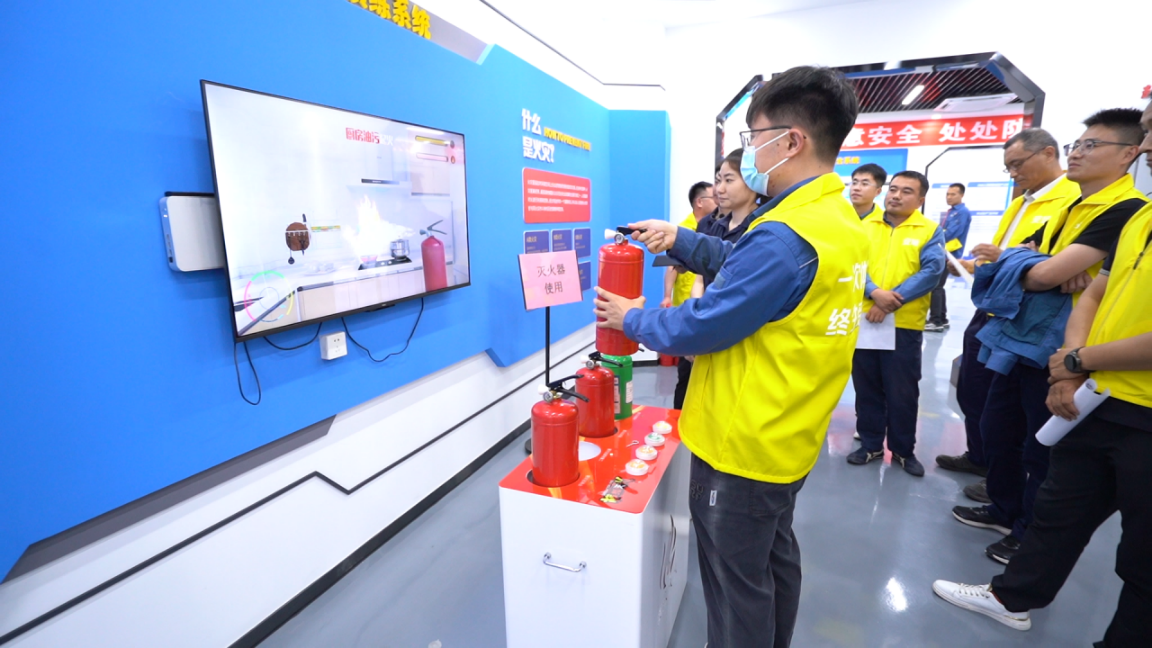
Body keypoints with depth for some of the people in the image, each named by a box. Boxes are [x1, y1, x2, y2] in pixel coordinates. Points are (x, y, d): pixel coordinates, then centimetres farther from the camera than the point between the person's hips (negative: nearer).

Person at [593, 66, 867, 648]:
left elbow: (697, 328, -23)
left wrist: (631, 318, -6)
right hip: (788, 437, 10)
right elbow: (744, 268, 11)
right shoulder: (837, 218, 5)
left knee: (737, 584, 11)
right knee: (775, 557, 27)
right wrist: (680, 240, 2)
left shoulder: (785, 236, -28)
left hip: (743, 446, -10)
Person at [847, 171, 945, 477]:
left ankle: (903, 449, 25)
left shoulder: (930, 231, 2)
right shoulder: (865, 226, 6)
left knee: (903, 391, 7)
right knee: (866, 387, 11)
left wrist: (892, 301, -20)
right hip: (863, 320, 2)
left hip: (905, 324, -2)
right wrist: (875, 293, -21)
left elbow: (931, 271, -10)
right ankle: (871, 444, 25)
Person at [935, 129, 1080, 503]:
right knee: (970, 391, 18)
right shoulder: (1020, 203, 16)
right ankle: (978, 458, 37)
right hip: (989, 312, 9)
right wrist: (968, 266, 5)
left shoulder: (1074, 199, -13)